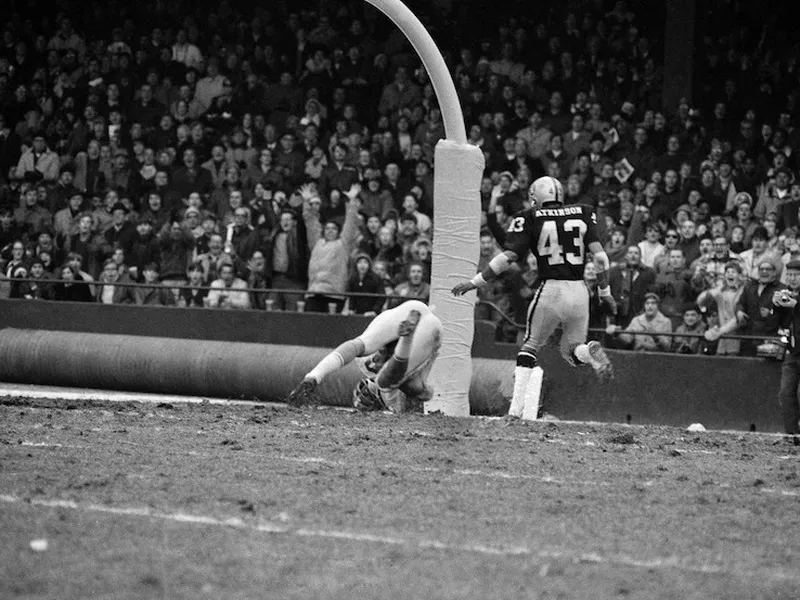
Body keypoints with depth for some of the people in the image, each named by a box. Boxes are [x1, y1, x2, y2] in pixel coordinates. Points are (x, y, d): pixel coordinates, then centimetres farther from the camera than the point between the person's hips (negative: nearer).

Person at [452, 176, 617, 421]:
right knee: (571, 350, 20)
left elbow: (508, 257, -7)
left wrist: (475, 282, -1)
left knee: (529, 350, 11)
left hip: (550, 289, -3)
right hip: (579, 291, 3)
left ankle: (519, 411, -4)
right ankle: (590, 351, -16)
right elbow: (599, 255, 3)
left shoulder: (530, 219, 1)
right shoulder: (582, 214, 9)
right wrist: (605, 292, 12)